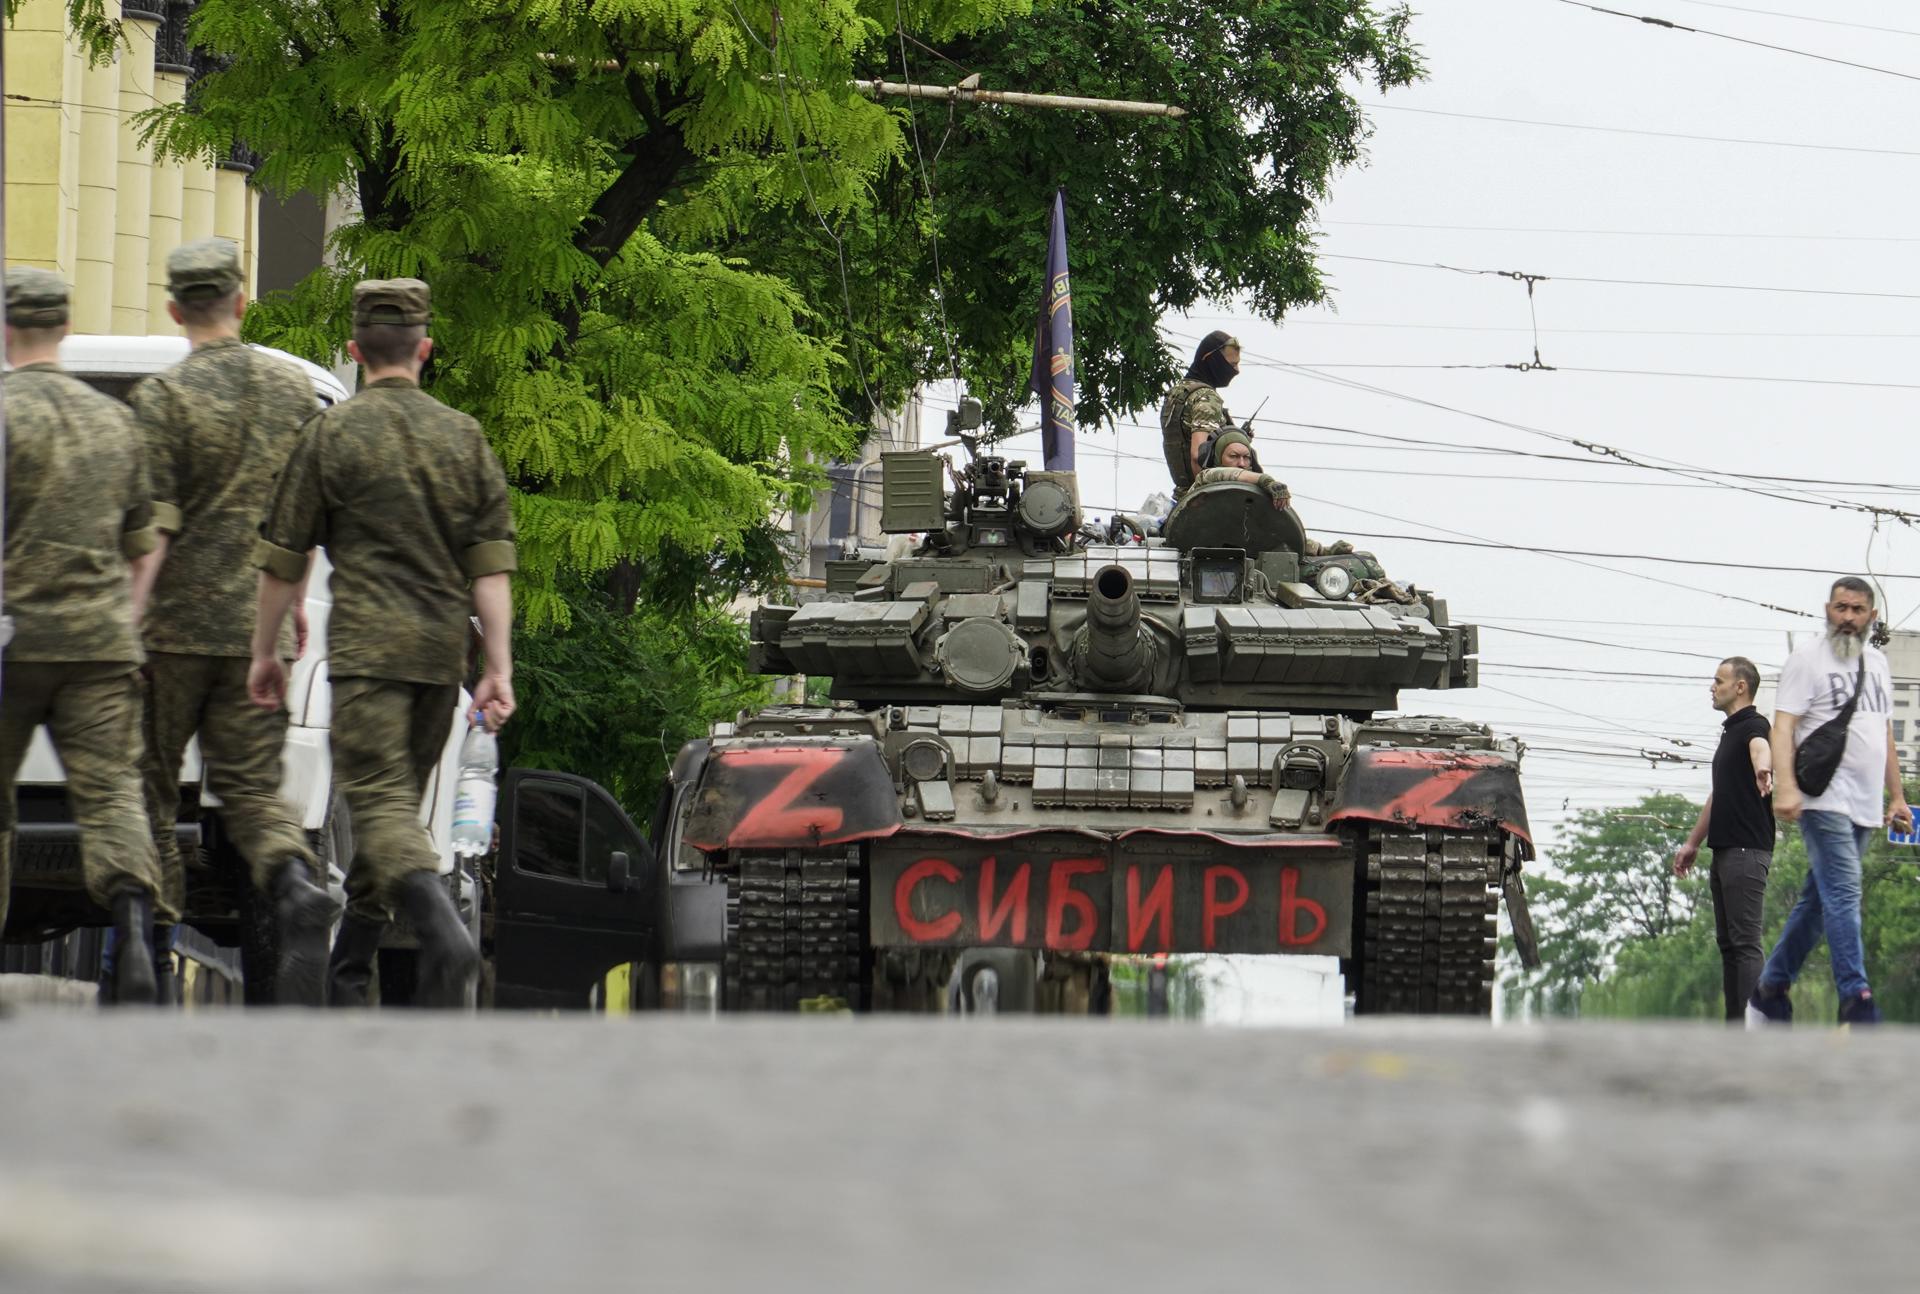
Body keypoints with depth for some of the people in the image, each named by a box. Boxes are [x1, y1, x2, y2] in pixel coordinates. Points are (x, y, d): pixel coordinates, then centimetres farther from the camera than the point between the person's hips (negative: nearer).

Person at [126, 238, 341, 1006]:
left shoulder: (164, 397, -9)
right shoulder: (293, 390, 7)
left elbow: (154, 525, -14)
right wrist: (293, 598, 26)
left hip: (179, 623, -4)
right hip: (259, 623, 4)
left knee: (151, 779, 9)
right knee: (250, 786, 3)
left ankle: (151, 937, 7)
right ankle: (298, 886, -26)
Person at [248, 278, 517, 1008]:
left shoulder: (334, 433, -2)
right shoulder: (463, 436, 9)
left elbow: (283, 556, 3)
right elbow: (491, 562, 4)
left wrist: (265, 650, 14)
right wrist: (499, 668, 3)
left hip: (368, 644, -5)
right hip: (443, 647, 5)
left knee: (379, 801, -12)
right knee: (395, 800, 15)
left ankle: (444, 932, -36)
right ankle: (349, 969, 22)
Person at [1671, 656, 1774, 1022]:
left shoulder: (1753, 726, -10)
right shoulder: (1729, 732, 20)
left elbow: (1760, 746, -36)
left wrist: (1762, 768, -59)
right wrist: (1693, 842, 32)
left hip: (1747, 851, -10)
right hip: (1725, 850, 10)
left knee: (1745, 942, -13)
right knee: (1728, 942, 9)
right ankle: (1735, 1028, 11)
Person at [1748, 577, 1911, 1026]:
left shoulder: (1877, 662, 19)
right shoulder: (1808, 660, -2)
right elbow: (1783, 726, -10)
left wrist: (1897, 797, 21)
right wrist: (1785, 787, -23)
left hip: (1865, 805, 7)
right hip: (1825, 800, -7)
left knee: (1819, 901, 9)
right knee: (1844, 894, -16)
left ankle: (1769, 991, 17)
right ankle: (1857, 1003, -23)